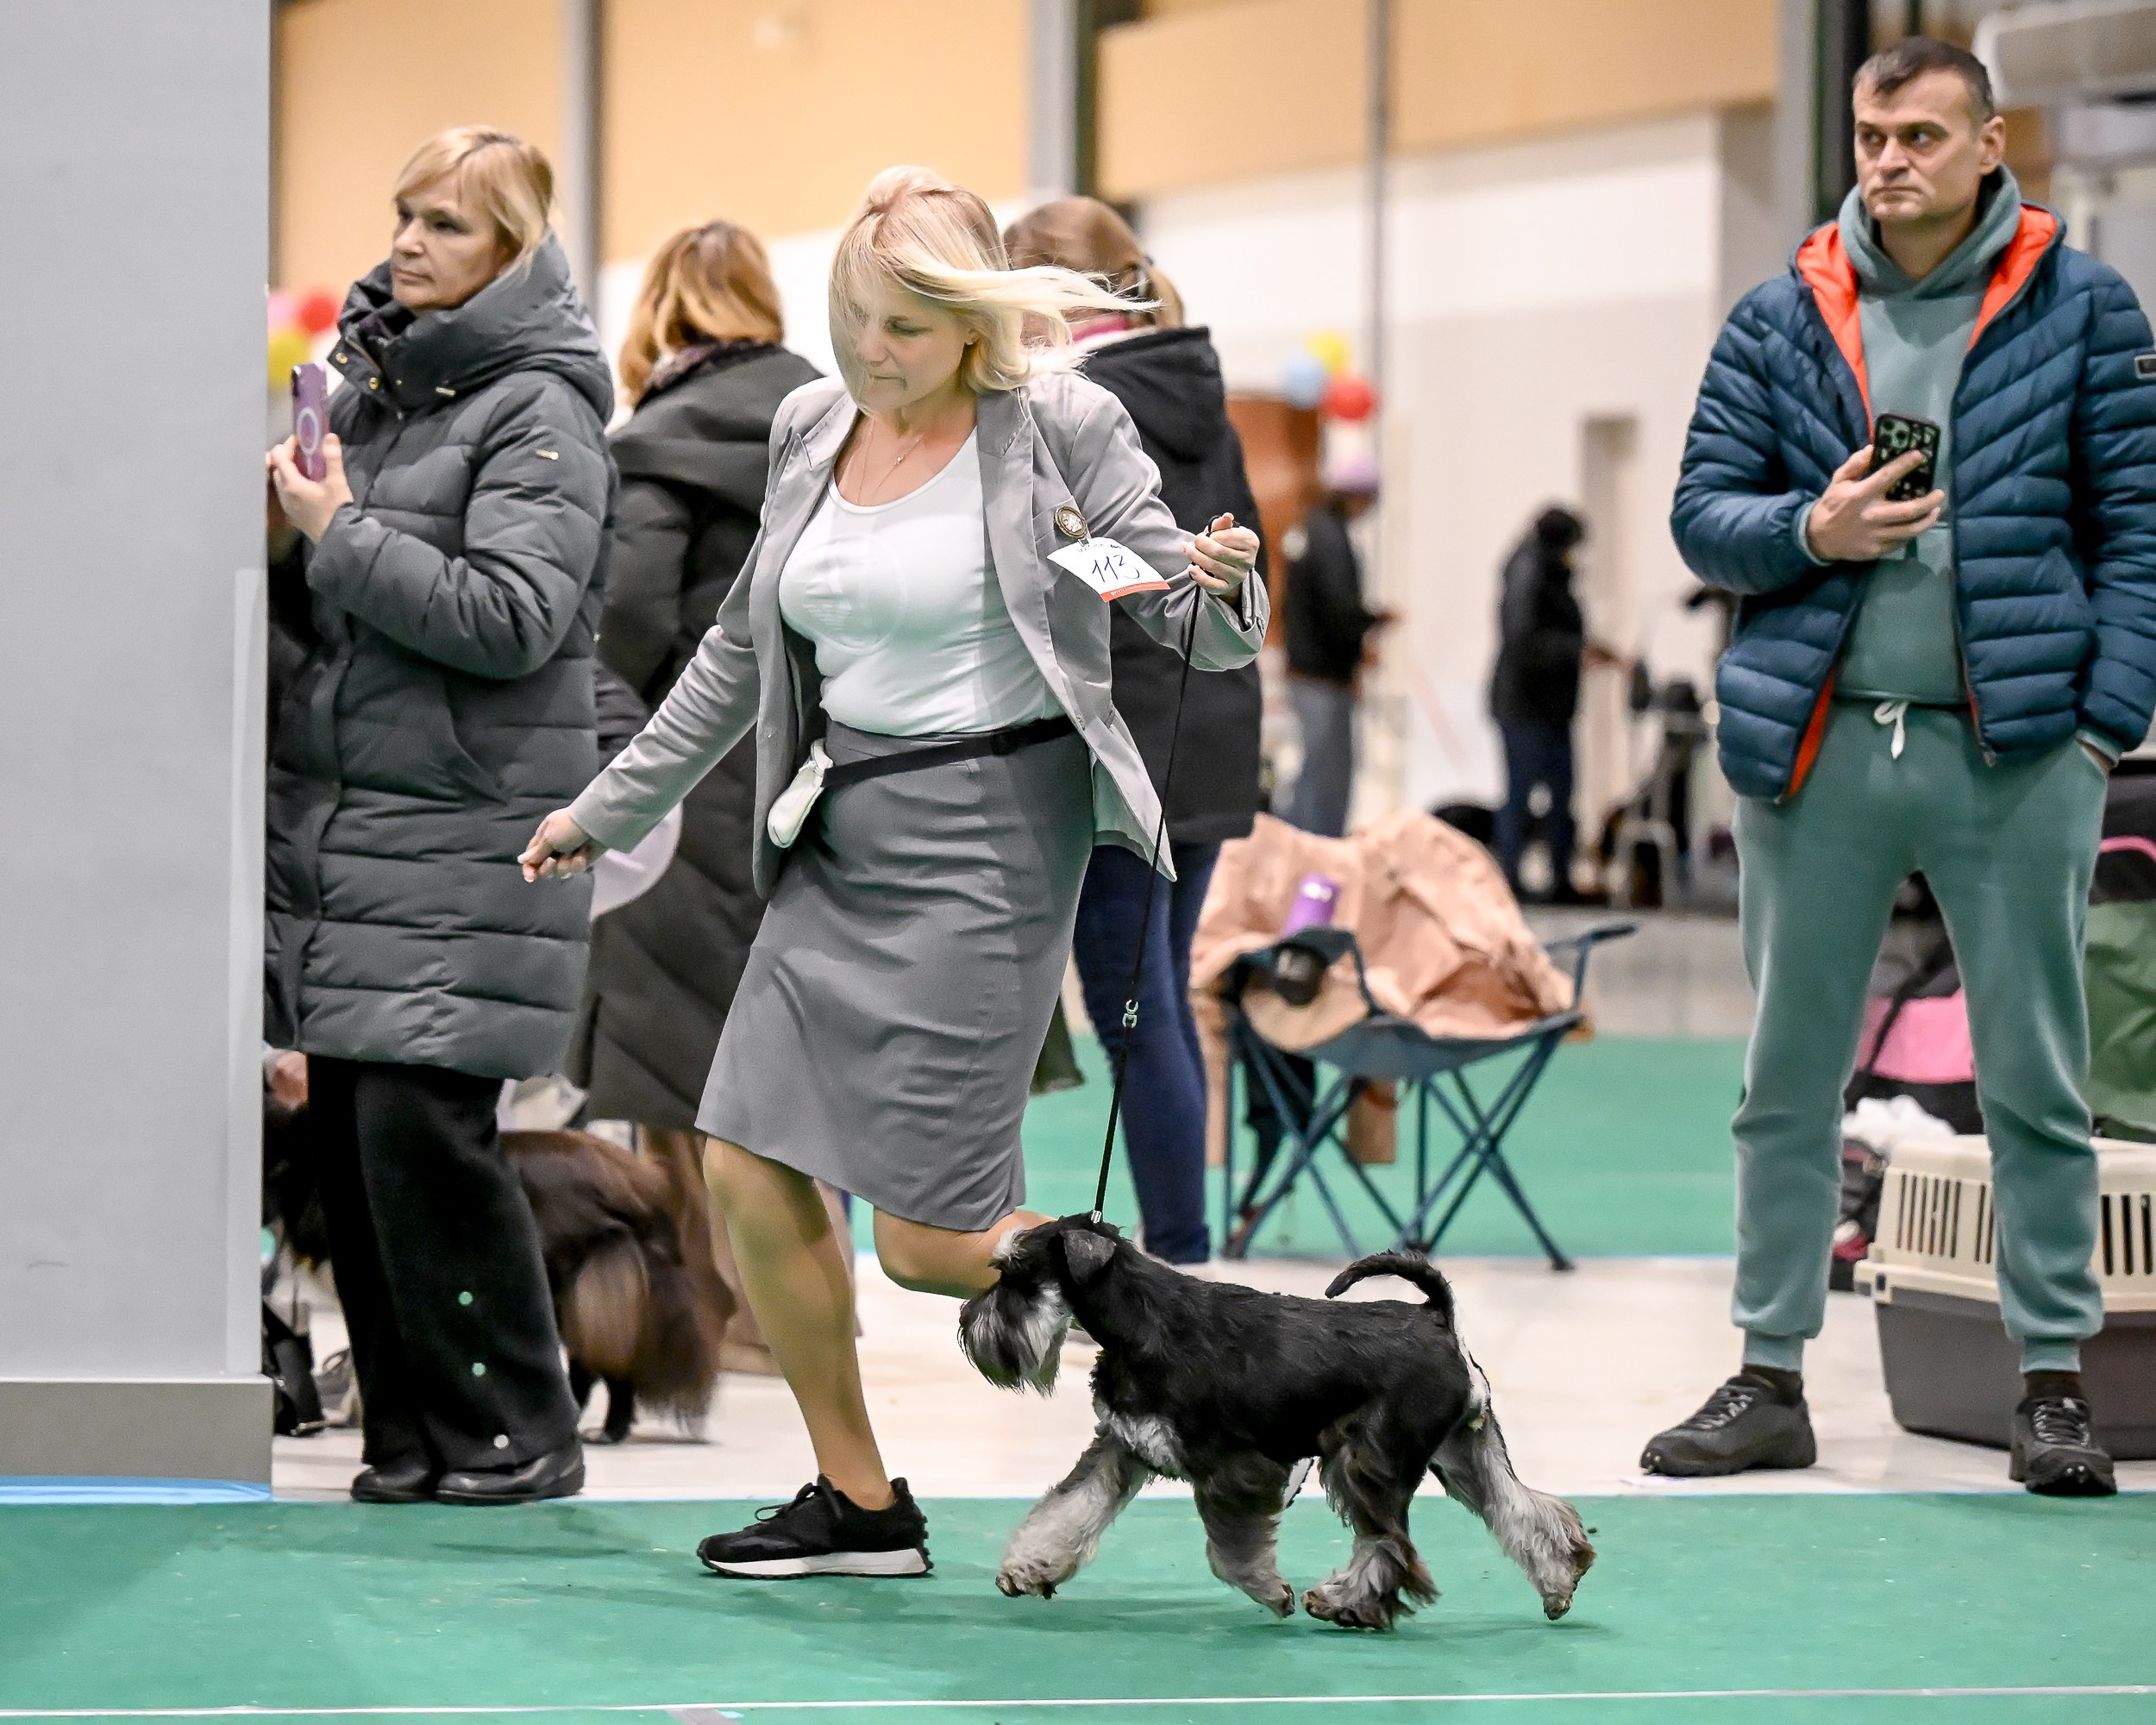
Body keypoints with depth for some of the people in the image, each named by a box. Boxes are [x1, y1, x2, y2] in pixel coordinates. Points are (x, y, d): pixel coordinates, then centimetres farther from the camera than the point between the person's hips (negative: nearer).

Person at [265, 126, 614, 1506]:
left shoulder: (540, 413, -7)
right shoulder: (369, 374, 16)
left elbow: (512, 618, -18)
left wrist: (339, 533, -13)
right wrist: (291, 510, 7)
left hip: (469, 836, -7)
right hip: (338, 818, 7)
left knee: (422, 1123, -12)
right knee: (350, 1130, 4)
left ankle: (516, 1433, -1)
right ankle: (411, 1433, 12)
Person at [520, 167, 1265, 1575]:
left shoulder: (1057, 426, -7)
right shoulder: (813, 429, 10)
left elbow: (1202, 627, -7)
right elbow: (745, 648, 22)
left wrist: (1226, 587, -31)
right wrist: (612, 807, 25)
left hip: (985, 836, -7)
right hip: (838, 836, 7)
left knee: (930, 1236, -11)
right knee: (751, 1171, 2)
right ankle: (859, 1501, 15)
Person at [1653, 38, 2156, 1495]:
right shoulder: (1779, 324, 8)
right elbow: (1703, 515, 9)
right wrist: (1810, 533, -11)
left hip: (2014, 749, -2)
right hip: (1818, 746, 2)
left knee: (2036, 1078, 3)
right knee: (1789, 1078, 7)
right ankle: (1771, 1382, 15)